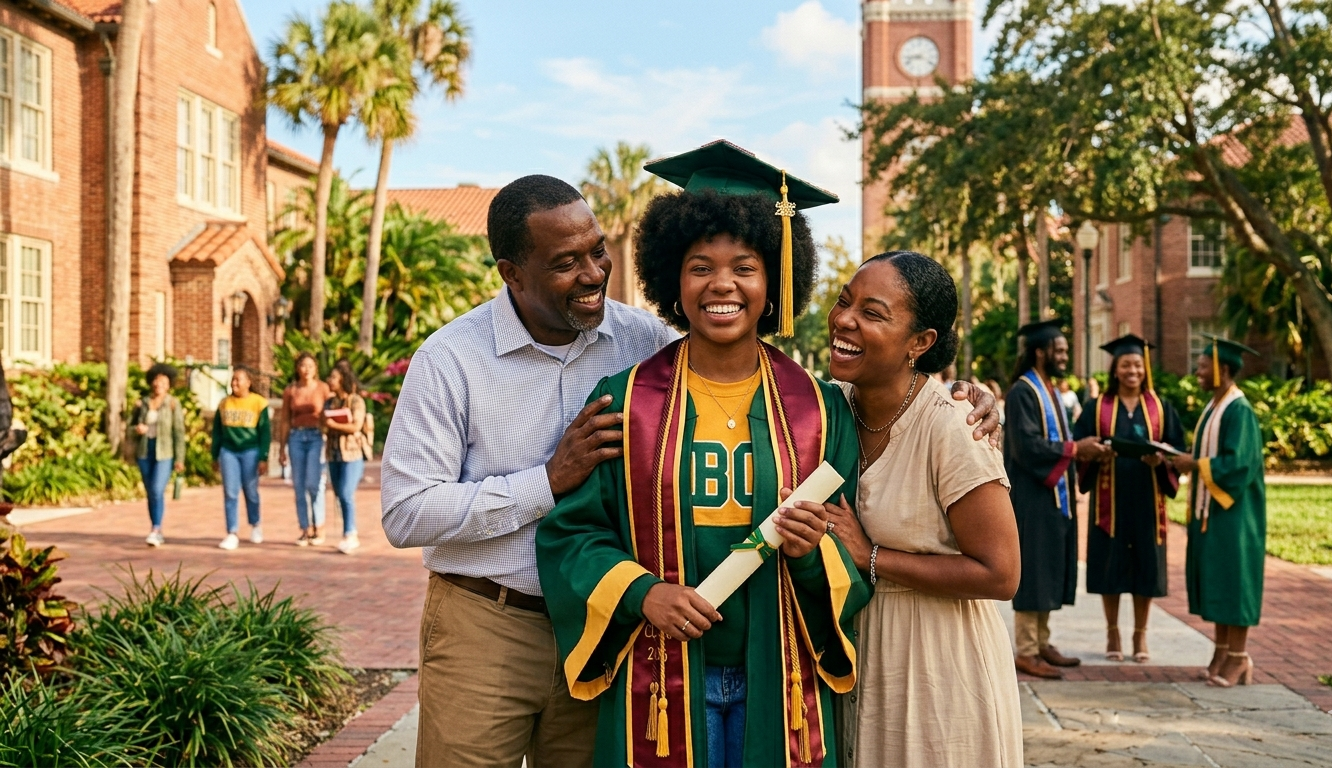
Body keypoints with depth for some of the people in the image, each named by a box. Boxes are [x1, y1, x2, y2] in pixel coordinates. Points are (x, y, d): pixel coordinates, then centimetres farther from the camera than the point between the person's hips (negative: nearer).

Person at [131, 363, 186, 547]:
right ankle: (158, 534, 16)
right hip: (144, 452, 4)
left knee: (157, 491, -17)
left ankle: (155, 530, -11)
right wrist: (136, 429, -13)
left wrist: (179, 459, -12)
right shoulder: (142, 403, 4)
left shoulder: (173, 404, -6)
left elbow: (179, 432, -8)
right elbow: (130, 426, 12)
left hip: (164, 454, -4)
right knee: (151, 493, 8)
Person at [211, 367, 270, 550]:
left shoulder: (259, 403, -3)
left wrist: (263, 458, -7)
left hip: (250, 451, -3)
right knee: (230, 493, -3)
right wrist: (215, 456, 13)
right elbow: (217, 430, 14)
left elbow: (265, 432, -2)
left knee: (250, 491, 6)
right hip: (228, 451, 3)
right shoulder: (224, 403, 8)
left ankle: (255, 526, 29)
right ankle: (232, 534, -2)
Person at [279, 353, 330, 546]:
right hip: (296, 438, 3)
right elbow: (285, 421, 10)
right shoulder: (290, 391, 6)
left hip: (317, 437, -3)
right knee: (300, 486, 3)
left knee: (313, 483, -12)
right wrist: (282, 449, 8)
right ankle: (306, 530, 9)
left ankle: (319, 527, 3)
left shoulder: (323, 388, -1)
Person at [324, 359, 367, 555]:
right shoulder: (330, 403, 14)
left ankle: (349, 536, -13)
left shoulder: (356, 401, -5)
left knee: (347, 494, -14)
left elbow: (356, 426, -13)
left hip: (352, 453, -7)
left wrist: (334, 425, -7)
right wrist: (325, 424, -3)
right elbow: (325, 425, 18)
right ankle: (352, 536, 13)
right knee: (340, 496, 7)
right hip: (334, 453, 7)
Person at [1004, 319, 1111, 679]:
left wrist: (1082, 450, 1)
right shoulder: (1022, 392, -13)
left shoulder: (1049, 391, 16)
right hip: (1032, 497, -9)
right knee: (1032, 572, -5)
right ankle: (1026, 652, 0)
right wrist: (1074, 449, -18)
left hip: (1054, 495, 9)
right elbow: (1026, 445, -22)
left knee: (1048, 573, 12)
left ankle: (1041, 643, 20)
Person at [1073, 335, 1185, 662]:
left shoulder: (1161, 408, 7)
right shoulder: (1097, 408, 4)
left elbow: (1177, 449, 4)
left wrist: (1161, 459, -16)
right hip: (1111, 499, -1)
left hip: (1146, 498, 1)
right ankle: (1112, 633, 14)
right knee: (1110, 566, 1)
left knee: (1145, 566, 3)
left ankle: (1140, 635, 14)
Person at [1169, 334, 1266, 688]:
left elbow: (1237, 463, -23)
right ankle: (1223, 652, 19)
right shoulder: (1213, 407, 12)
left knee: (1231, 580, -3)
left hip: (1232, 512, -9)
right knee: (1215, 581, 11)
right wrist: (1188, 461, 1)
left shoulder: (1239, 411, -17)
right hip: (1210, 509, 9)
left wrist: (1195, 465, -17)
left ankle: (1239, 657, 6)